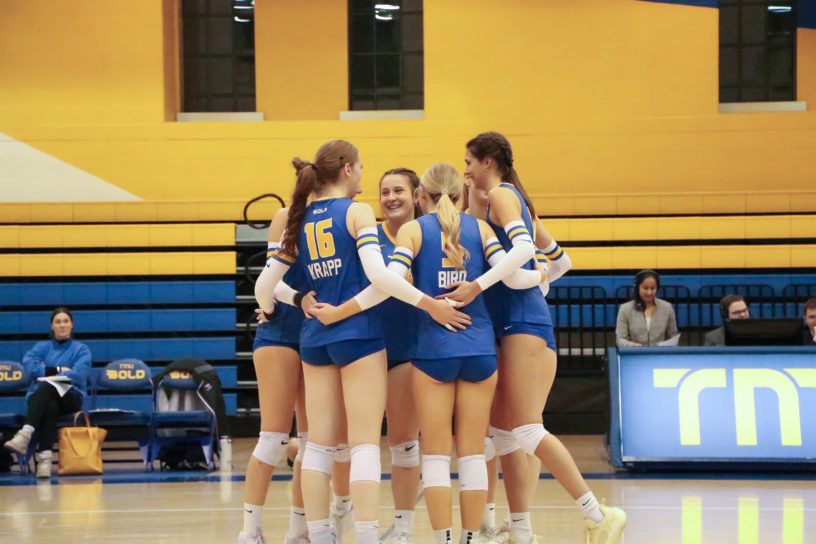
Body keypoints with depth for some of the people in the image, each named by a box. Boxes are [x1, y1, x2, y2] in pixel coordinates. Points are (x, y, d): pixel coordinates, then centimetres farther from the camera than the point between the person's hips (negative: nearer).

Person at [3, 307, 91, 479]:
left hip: (70, 397, -2)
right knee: (50, 407, -39)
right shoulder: (42, 347, 21)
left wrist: (47, 372, -7)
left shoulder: (81, 349, 15)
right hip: (40, 397, 2)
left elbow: (78, 374, -6)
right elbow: (29, 364, -1)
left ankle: (25, 434, -57)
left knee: (46, 387, -38)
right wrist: (58, 370, -6)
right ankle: (45, 456, -55)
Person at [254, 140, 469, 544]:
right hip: (358, 334, -5)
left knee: (319, 444, 9)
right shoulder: (357, 212, -6)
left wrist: (268, 311, 32)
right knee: (365, 443, -6)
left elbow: (264, 285, 10)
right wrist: (430, 305, -18)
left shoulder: (300, 222, 10)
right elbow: (377, 273, -20)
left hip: (314, 337, 6)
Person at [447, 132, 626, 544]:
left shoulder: (500, 193, -6)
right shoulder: (513, 198, 22)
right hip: (518, 324, 10)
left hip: (523, 322, -10)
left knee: (526, 429, -14)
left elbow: (523, 247, -22)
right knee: (503, 431, 7)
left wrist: (476, 286, -27)